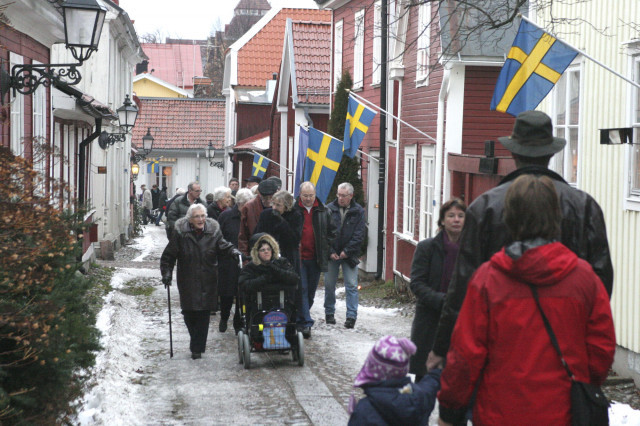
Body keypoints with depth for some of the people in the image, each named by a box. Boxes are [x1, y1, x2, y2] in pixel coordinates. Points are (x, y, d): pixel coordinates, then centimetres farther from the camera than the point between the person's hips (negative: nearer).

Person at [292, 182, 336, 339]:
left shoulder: (323, 211, 7)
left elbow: (331, 231, 16)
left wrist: (326, 248, 5)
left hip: (315, 258, 4)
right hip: (298, 257, -3)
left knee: (311, 291, 11)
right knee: (301, 289, -9)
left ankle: (301, 318, 26)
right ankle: (305, 322, -9)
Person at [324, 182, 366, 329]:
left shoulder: (358, 211, 0)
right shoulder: (329, 209, 1)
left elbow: (359, 235, -4)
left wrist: (347, 251, -10)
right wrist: (330, 252, -8)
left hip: (349, 255, -1)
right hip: (331, 254, 1)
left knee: (352, 286, -4)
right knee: (329, 284, 7)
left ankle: (351, 316, -1)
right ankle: (329, 313, 21)